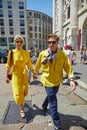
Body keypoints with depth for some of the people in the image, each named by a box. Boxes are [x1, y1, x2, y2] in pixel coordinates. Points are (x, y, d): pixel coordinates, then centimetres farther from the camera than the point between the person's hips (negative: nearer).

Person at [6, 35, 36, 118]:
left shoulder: (26, 53, -5)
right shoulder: (11, 52, -10)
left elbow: (29, 64, 2)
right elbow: (8, 65, -4)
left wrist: (34, 73, 1)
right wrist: (7, 76, -1)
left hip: (24, 75, 3)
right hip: (16, 75, -2)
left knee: (24, 91, 17)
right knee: (18, 92, 4)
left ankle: (22, 101, 51)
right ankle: (22, 109, 25)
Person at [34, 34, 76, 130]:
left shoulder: (63, 54, -11)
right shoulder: (42, 54, -12)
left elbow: (68, 67, -11)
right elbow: (37, 65, 2)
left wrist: (71, 79, -24)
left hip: (57, 81, 4)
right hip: (48, 81, -3)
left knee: (51, 96, 28)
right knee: (53, 102, 1)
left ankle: (44, 105, 60)